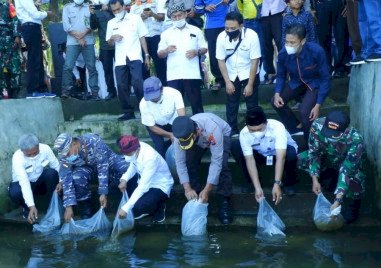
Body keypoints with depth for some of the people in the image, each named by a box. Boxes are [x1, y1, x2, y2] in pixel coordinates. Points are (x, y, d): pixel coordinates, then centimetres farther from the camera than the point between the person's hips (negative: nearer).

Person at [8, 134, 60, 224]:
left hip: (41, 181, 2)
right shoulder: (17, 158, -31)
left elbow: (56, 166, -11)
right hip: (24, 184, -2)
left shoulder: (45, 149, -22)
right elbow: (24, 182, -39)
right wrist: (32, 206, -46)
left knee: (52, 172, -30)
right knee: (14, 192, -36)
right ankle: (27, 208, -1)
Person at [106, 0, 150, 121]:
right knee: (121, 86, 1)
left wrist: (147, 55, 1)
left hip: (134, 57, -4)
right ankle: (128, 112, 11)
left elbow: (142, 37, 5)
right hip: (120, 60, 4)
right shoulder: (111, 23, 12)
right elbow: (109, 43, 18)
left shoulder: (135, 18, 5)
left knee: (137, 82, -18)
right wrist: (112, 38, -6)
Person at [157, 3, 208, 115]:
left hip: (192, 74, -1)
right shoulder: (166, 33, 10)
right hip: (173, 75, 1)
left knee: (196, 102, 3)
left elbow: (204, 49, 10)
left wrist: (196, 52, -11)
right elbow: (160, 54, 10)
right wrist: (167, 50, -12)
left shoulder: (195, 30, 8)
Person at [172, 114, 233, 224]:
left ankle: (224, 203, -14)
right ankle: (196, 198, 1)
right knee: (189, 164, -17)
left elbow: (216, 161, -41)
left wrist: (206, 190, -41)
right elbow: (180, 162, -25)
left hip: (223, 135, -3)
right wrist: (187, 189, -33)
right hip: (199, 140, 3)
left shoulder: (212, 129, -46)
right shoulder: (180, 135, -33)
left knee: (222, 165, -27)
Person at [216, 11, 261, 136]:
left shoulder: (251, 36, -26)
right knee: (231, 104, 8)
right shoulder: (221, 37, -20)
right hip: (231, 75, 2)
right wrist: (227, 82, -13)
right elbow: (221, 61, -9)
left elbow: (255, 61, -19)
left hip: (249, 74, -2)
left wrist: (250, 84, -19)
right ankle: (233, 130, 22)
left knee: (252, 104, 3)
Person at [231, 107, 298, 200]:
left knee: (291, 152, -38)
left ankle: (288, 182, -8)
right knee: (235, 146, -23)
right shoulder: (244, 134, -28)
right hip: (261, 155, 3)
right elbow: (249, 160, -29)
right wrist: (257, 187, -38)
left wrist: (277, 184, -49)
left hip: (280, 153, -2)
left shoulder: (277, 127, -36)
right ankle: (250, 181, -3)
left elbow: (280, 157, -42)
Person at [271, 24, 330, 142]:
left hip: (315, 84, -5)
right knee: (276, 102, -9)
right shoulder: (283, 53, -21)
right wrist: (277, 94, -20)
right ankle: (296, 127, 15)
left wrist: (318, 105, -26)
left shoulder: (316, 51, -33)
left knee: (304, 111, -25)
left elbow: (325, 79, -23)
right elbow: (281, 76, -2)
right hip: (296, 82, 5)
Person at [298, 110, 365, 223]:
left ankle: (354, 203, 2)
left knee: (353, 181, -35)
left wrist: (338, 201, -45)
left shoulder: (355, 139, -42)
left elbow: (347, 170, -41)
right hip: (327, 157, 4)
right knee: (301, 159, -19)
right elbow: (314, 152, -22)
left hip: (348, 162, -4)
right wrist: (315, 180, -30)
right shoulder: (318, 125, -35)